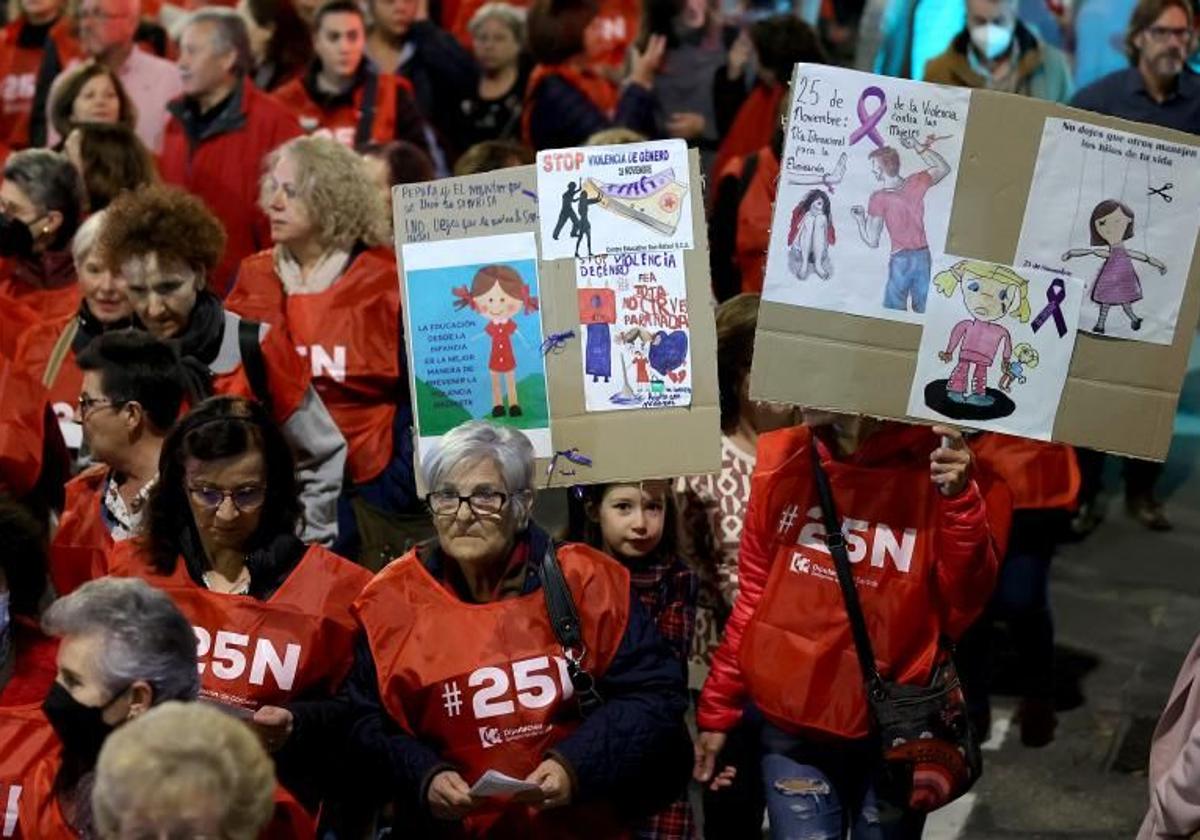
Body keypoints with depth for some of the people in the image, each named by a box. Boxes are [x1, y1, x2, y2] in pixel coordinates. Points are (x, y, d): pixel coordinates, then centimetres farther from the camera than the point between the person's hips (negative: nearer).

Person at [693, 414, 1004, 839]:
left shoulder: (932, 463, -11)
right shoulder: (782, 459, -3)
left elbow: (961, 611, -14)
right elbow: (752, 599, 6)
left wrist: (960, 501, -27)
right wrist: (717, 712, 9)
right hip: (792, 731, 1)